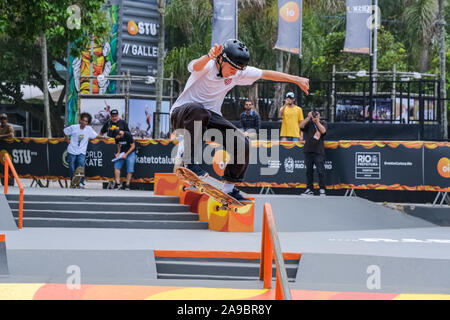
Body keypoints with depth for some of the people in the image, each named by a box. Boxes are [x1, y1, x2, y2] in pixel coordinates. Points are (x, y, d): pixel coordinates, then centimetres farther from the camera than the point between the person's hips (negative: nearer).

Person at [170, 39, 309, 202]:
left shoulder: (239, 72, -2)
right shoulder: (207, 65, -20)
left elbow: (267, 74, 6)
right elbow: (197, 66, -45)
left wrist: (297, 79, 7)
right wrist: (209, 57, -68)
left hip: (211, 116, 6)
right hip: (182, 112, -6)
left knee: (242, 143, -13)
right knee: (198, 110, -42)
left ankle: (228, 188, 3)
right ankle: (190, 161, -34)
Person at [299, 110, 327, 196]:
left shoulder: (323, 123, 12)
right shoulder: (308, 123, 13)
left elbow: (323, 131, -7)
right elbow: (301, 126, -6)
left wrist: (317, 121, -11)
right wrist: (308, 118, -13)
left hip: (319, 151, -2)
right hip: (308, 150, 2)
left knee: (321, 171, -8)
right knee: (309, 171, 6)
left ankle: (322, 190, -3)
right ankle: (309, 189, 13)